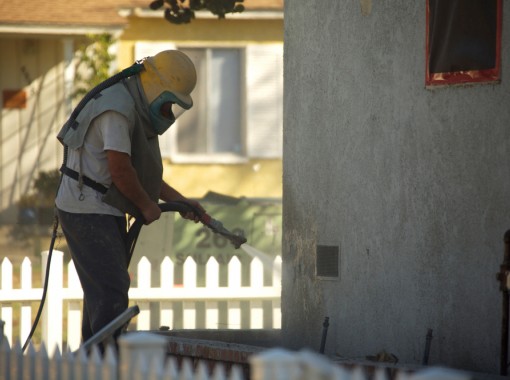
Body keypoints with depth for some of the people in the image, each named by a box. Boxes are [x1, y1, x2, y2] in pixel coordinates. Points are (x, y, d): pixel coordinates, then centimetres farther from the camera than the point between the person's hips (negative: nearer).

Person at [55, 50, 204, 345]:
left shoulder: (138, 110, 15)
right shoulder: (117, 108, -19)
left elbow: (145, 175, 20)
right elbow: (120, 171, -22)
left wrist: (181, 201, 12)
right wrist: (147, 206, -9)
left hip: (103, 211, 11)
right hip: (87, 211, -11)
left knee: (102, 291, 13)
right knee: (112, 291, -15)